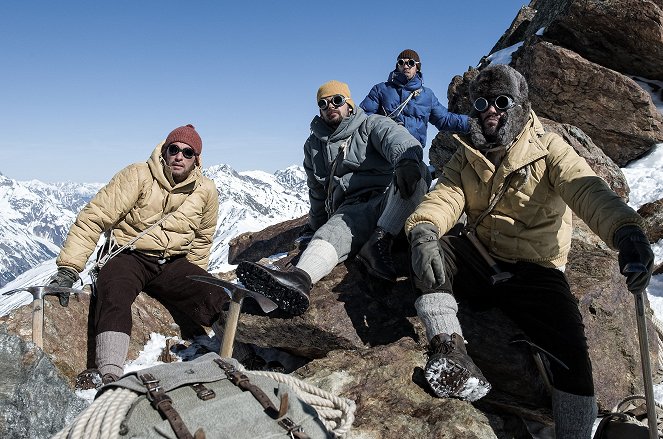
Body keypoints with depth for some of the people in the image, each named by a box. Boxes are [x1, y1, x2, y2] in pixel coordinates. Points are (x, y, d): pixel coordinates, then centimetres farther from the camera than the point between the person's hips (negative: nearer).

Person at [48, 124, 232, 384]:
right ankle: (110, 377, -40)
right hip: (130, 257, -3)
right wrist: (69, 268, -15)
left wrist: (194, 279, 16)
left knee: (218, 301, -21)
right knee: (114, 294, -35)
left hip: (173, 264, 3)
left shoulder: (206, 191, 3)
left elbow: (202, 239, 19)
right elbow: (94, 218, -10)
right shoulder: (138, 176, -8)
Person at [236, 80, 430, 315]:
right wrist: (316, 223, 35)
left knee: (418, 172, -33)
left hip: (390, 200, -2)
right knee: (331, 233, -33)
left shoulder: (372, 125, 11)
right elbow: (317, 192, 33)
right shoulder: (314, 145, 25)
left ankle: (379, 241, -44)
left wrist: (406, 160, -36)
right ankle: (300, 277, -63)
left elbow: (397, 139, -13)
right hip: (349, 210, 2)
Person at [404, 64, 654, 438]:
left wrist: (626, 230, -43)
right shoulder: (468, 155, 8)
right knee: (426, 245, -25)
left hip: (535, 272, -2)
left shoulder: (548, 149, -3)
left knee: (569, 345, -24)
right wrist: (424, 230, -33)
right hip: (477, 261, 3)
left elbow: (587, 190, -21)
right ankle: (449, 349, -29)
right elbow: (445, 196, -9)